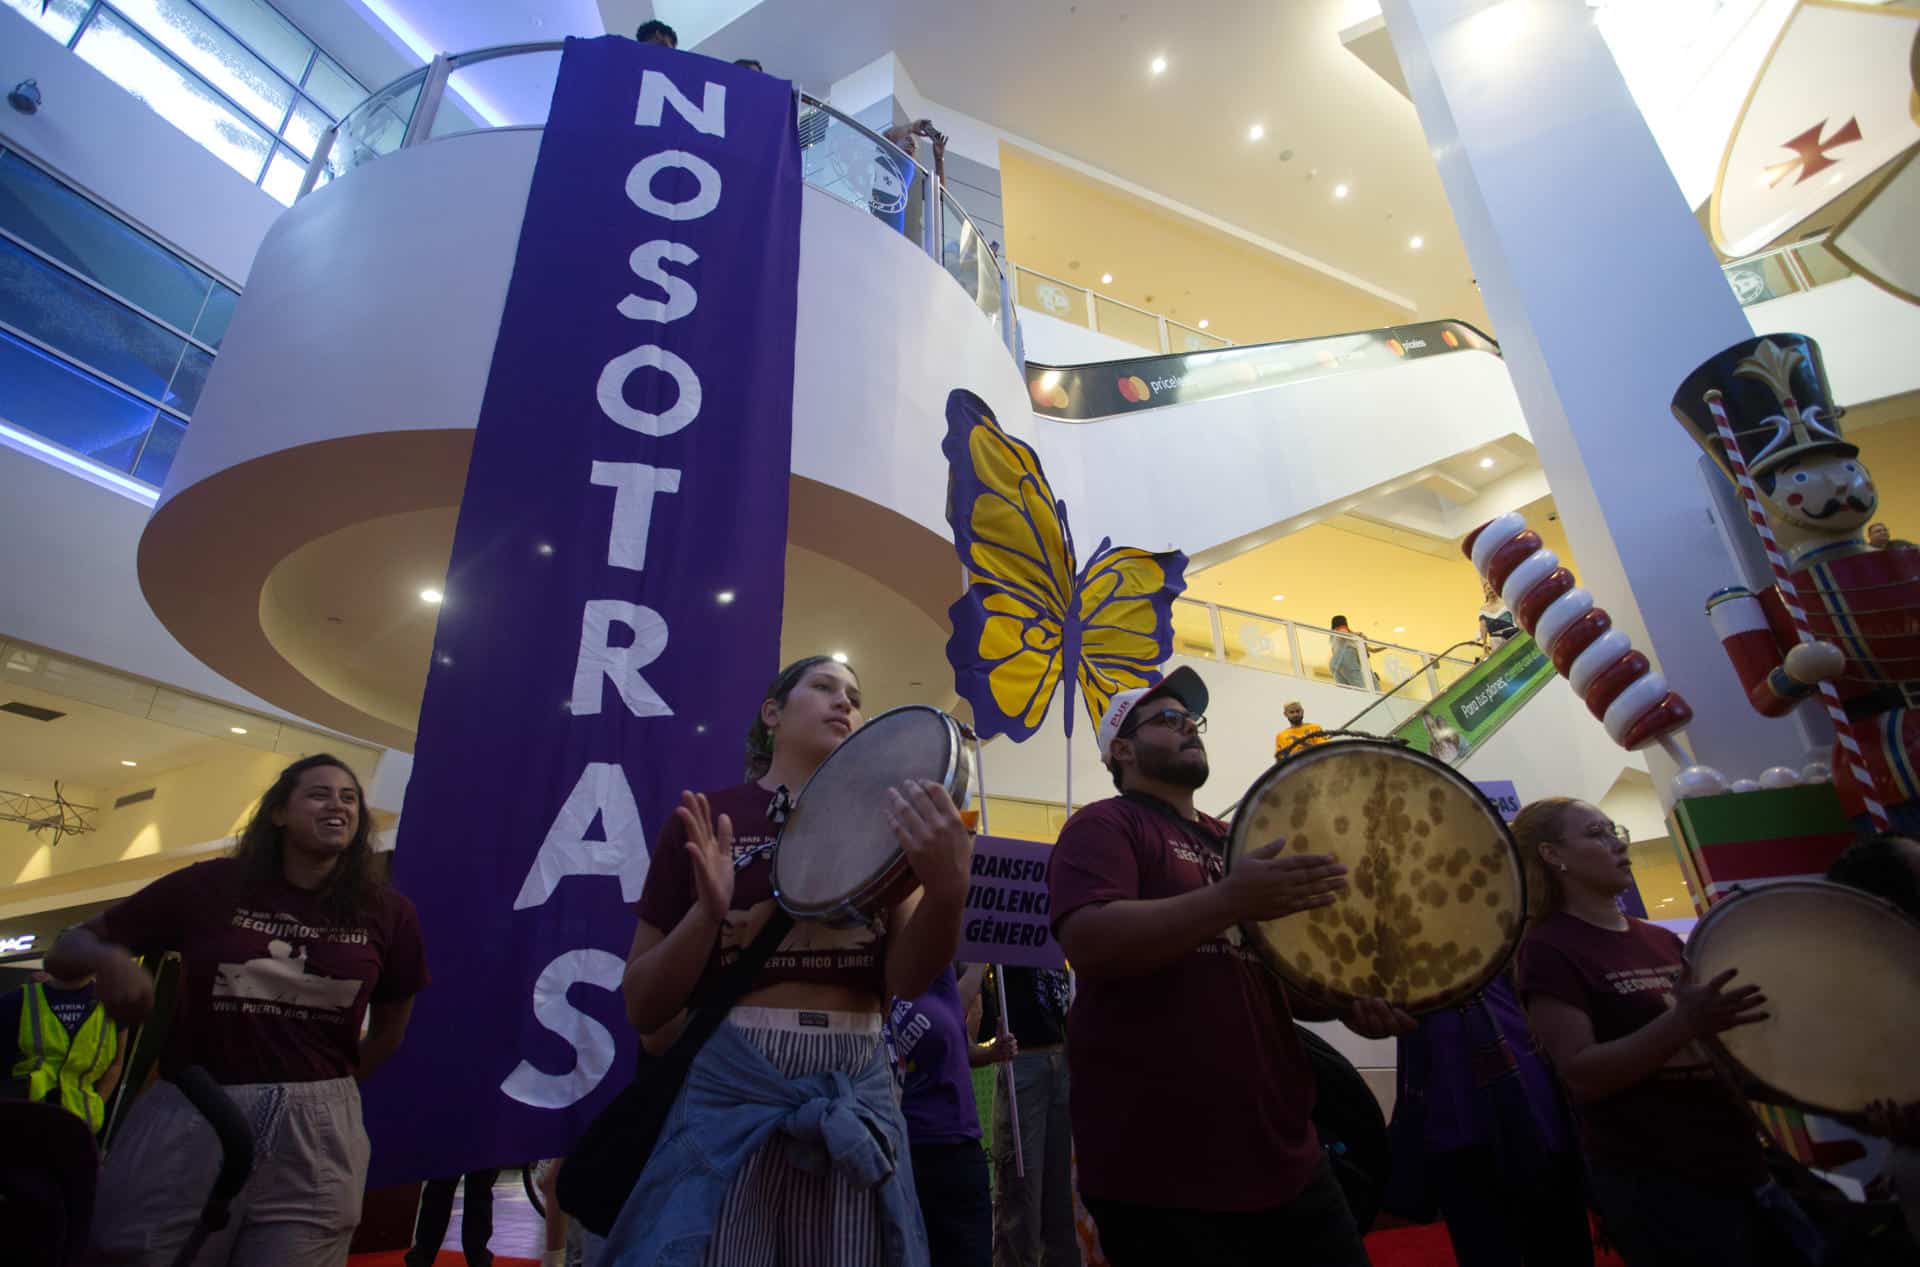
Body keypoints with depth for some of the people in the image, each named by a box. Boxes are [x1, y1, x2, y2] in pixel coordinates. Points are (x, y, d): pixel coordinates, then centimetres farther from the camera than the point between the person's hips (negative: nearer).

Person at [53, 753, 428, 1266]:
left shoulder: (387, 912, 0)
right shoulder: (212, 885, -2)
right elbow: (67, 949, 6)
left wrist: (322, 1089, 13)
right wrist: (108, 960, -14)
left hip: (318, 1135, 1)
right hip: (187, 1121, 0)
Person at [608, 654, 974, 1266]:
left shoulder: (881, 823, 6)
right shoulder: (706, 821, 0)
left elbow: (906, 978, -8)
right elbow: (643, 1009, 1)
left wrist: (947, 889, -29)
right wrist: (707, 912, -19)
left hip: (857, 1099, 3)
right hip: (729, 1089, -2)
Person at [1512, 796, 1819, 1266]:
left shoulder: (1660, 939, 12)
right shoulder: (1549, 948, -14)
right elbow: (1583, 1074, -21)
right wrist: (1683, 1022, -31)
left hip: (1743, 1170, 8)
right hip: (1655, 1188, -8)